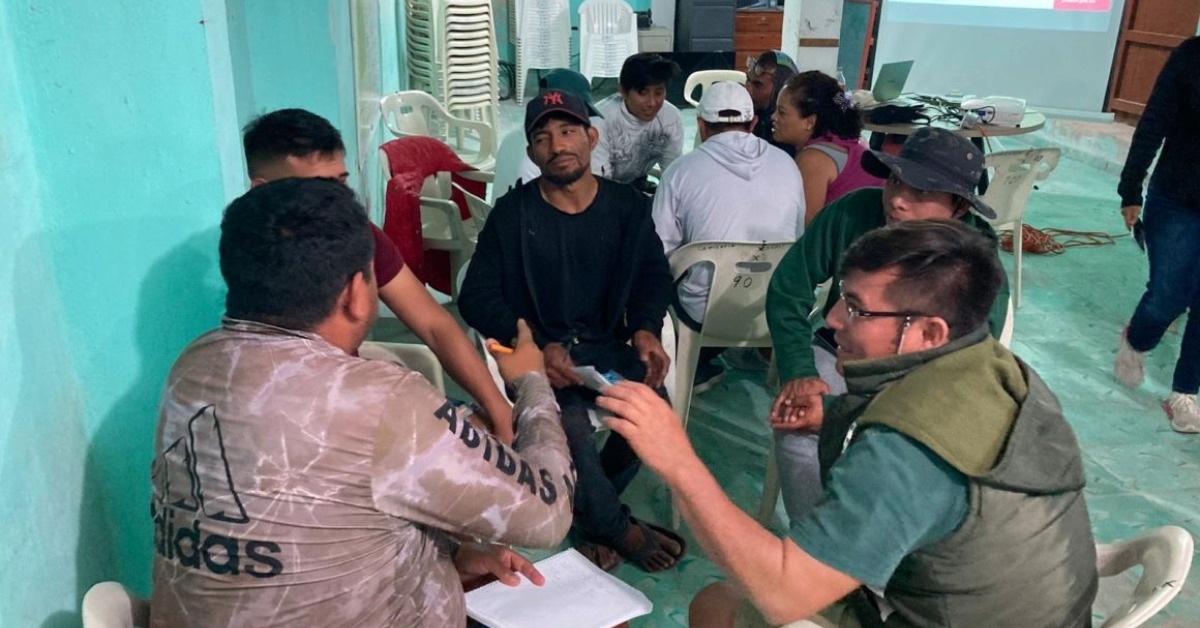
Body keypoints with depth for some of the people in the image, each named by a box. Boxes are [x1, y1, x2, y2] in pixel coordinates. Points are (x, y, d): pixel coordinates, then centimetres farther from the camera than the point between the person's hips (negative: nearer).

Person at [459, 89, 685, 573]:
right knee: (571, 425, -31)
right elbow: (476, 297, -5)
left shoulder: (628, 207, 5)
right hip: (538, 352, -2)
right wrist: (538, 346, -21)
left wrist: (645, 329, -8)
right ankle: (621, 529, 0)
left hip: (608, 347, 3)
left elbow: (654, 277, 15)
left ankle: (590, 516, 3)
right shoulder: (512, 214, -3)